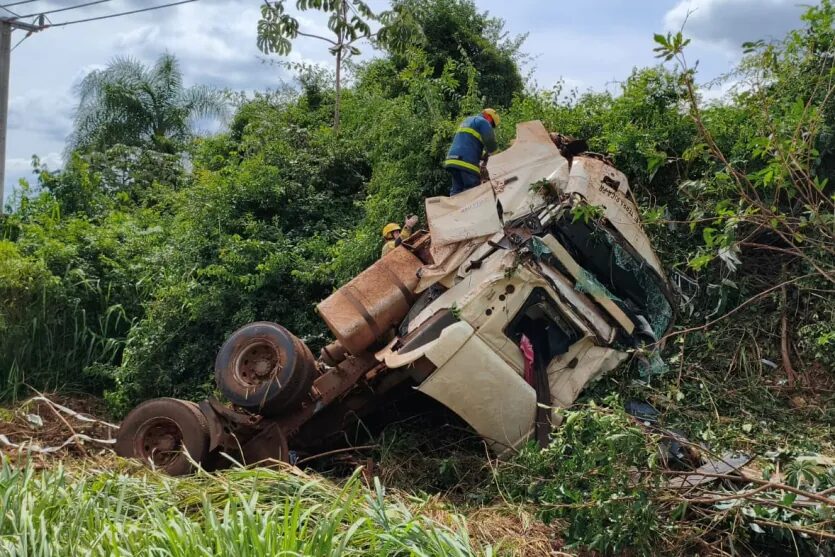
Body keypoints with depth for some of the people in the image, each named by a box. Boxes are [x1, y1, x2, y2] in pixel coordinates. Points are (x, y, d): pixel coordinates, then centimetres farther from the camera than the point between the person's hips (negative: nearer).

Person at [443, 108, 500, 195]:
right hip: (467, 162, -8)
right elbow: (490, 141, -8)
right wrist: (487, 153, 13)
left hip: (452, 159, 8)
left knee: (457, 190, 7)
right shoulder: (483, 122, 2)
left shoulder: (466, 121, 30)